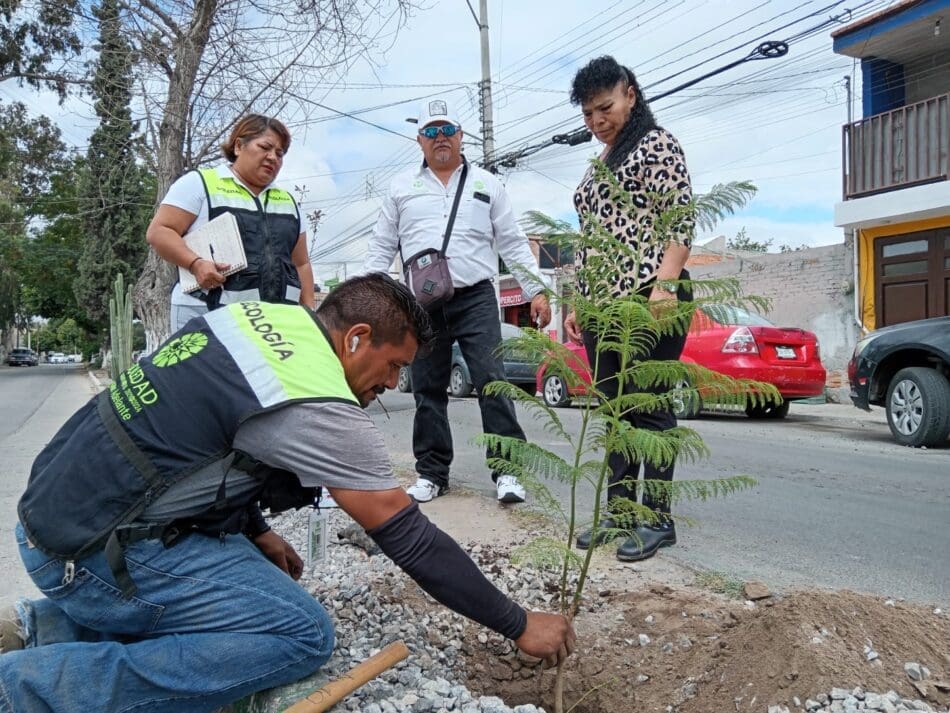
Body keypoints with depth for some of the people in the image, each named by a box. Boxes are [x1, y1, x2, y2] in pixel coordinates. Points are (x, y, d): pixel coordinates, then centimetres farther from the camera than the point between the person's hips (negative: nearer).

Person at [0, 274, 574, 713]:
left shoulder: (259, 314, 5)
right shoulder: (321, 410, -20)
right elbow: (410, 538, -15)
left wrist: (257, 532, 15)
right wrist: (520, 625, -4)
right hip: (97, 555, -9)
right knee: (303, 635, -15)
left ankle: (53, 624, 17)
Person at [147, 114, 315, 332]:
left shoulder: (288, 201, 22)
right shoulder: (199, 183, 5)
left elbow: (301, 264, 23)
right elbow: (158, 232, 0)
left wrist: (310, 313, 12)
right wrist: (196, 263, -16)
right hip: (209, 315, -4)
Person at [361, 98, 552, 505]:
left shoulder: (486, 185, 11)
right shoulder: (401, 188, 13)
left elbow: (513, 244, 10)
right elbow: (381, 248, 13)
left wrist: (536, 291, 2)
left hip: (475, 299, -1)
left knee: (493, 383, -9)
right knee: (427, 392, 6)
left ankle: (506, 471, -3)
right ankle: (432, 473, 17)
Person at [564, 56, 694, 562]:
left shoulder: (655, 144, 1)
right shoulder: (599, 163, 24)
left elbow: (680, 220, -9)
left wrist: (664, 285, -21)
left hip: (648, 298, -8)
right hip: (602, 306, 8)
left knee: (647, 407, -6)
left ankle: (658, 520, 3)